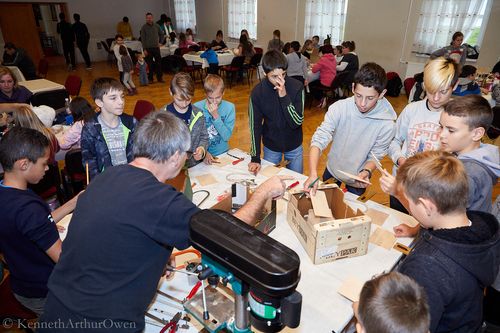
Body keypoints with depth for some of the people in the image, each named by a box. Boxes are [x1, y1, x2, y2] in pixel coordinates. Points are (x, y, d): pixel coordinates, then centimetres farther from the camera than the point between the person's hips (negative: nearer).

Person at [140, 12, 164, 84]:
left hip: (156, 47, 2)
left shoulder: (156, 26, 6)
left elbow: (161, 34, 20)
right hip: (148, 48, -2)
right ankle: (150, 79, 11)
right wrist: (144, 49, -9)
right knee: (150, 64, 2)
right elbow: (142, 39, -4)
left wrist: (160, 42, 10)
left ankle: (159, 78, 12)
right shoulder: (144, 27, -1)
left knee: (159, 63, 2)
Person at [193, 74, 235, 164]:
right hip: (202, 154, -1)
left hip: (222, 153, 1)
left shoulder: (229, 107, -5)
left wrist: (216, 116, -19)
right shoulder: (196, 107, -8)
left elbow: (227, 137, -9)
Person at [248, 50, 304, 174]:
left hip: (294, 145, 0)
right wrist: (255, 158, -14)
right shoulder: (257, 91, -17)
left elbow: (297, 122, -22)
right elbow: (255, 125, -11)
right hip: (270, 146, 0)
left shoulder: (297, 87, -20)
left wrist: (284, 96, -34)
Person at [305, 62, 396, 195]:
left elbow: (375, 156, -14)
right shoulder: (339, 108, -26)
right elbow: (319, 140, -29)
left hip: (358, 180, -1)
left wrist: (366, 172, -36)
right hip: (332, 170, 1)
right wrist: (313, 173, -42)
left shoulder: (386, 125, -26)